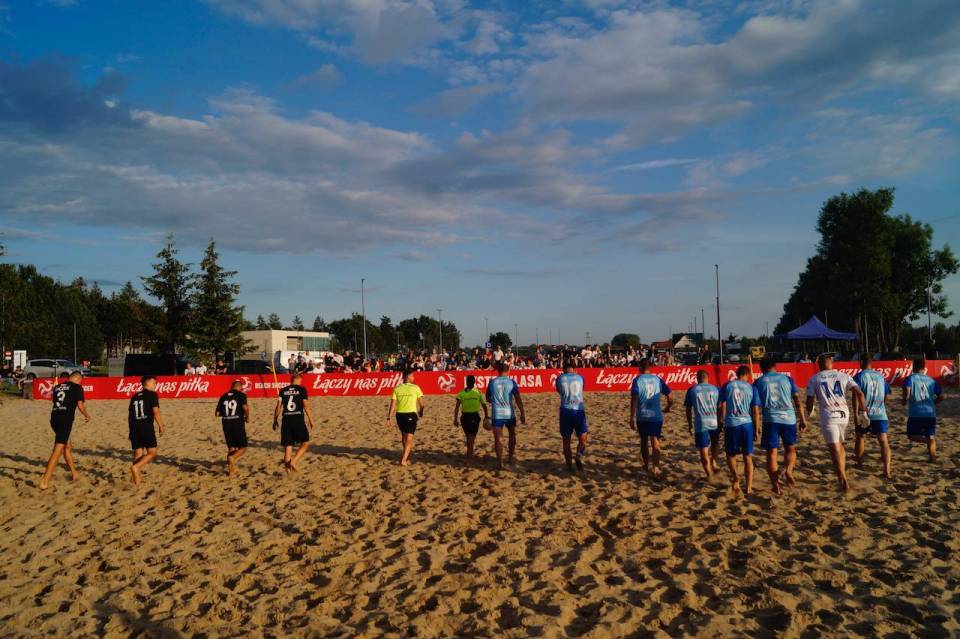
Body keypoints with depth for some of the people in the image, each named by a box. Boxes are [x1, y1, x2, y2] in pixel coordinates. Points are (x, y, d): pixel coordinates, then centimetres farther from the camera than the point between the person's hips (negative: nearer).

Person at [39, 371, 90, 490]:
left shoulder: (57, 387, 19)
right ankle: (45, 482, -14)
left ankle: (74, 473, 33)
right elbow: (80, 405, -2)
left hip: (54, 418, 7)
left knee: (67, 445, 23)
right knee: (58, 451, -8)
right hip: (65, 420, -7)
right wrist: (87, 415, 17)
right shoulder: (77, 387, 2)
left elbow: (55, 403, 22)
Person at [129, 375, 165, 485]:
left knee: (138, 454, 10)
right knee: (152, 453, 1)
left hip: (134, 427, 6)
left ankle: (136, 480, 6)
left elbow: (129, 415, 18)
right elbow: (156, 411, -11)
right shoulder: (152, 394, -2)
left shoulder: (135, 396, 18)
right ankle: (136, 467, -21)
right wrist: (161, 426, -2)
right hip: (146, 427, -6)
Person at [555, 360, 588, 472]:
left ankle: (570, 466, 9)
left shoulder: (559, 379, 2)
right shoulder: (580, 377, 6)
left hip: (565, 411, 0)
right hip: (579, 411, 0)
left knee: (566, 440, 10)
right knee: (583, 438, 11)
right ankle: (579, 456, -16)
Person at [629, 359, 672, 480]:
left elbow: (634, 400, -14)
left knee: (644, 441, 18)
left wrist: (632, 418, -13)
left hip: (642, 417, -1)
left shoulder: (637, 380, -5)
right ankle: (656, 468, -21)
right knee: (655, 443, -1)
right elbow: (670, 398, 5)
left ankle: (646, 466, 33)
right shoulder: (658, 380, 4)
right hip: (656, 417, 1)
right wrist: (668, 408, 26)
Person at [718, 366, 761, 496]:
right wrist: (756, 430, 9)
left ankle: (735, 476, -11)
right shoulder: (752, 388, 5)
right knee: (748, 457, 10)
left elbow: (720, 406, 0)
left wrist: (720, 423, 11)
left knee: (731, 454, 15)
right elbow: (756, 411, 3)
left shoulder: (727, 386, 4)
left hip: (731, 424, -1)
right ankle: (748, 487, 8)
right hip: (747, 424, 1)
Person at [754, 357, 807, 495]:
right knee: (791, 448, 19)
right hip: (789, 418, 1)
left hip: (770, 419, -1)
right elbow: (798, 400, 7)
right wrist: (803, 419, 10)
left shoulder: (759, 382, 9)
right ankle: (788, 470, -7)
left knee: (771, 452, 4)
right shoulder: (787, 378, 13)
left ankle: (775, 486, 1)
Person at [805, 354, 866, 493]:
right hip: (844, 413, 4)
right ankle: (842, 476, 27)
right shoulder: (843, 376, 9)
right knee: (840, 445, 22)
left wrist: (809, 413, 17)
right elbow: (859, 393, -1)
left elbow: (809, 402, 1)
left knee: (835, 449, -3)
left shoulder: (814, 379, 4)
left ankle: (844, 482, -10)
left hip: (828, 416, -3)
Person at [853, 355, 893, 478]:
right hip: (880, 414, 3)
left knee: (860, 437, 19)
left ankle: (859, 462, 33)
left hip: (865, 414, -3)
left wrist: (856, 415, -14)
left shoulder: (859, 376, -5)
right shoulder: (880, 376, 11)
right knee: (883, 441, -2)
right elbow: (886, 396, 18)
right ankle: (887, 470, -15)